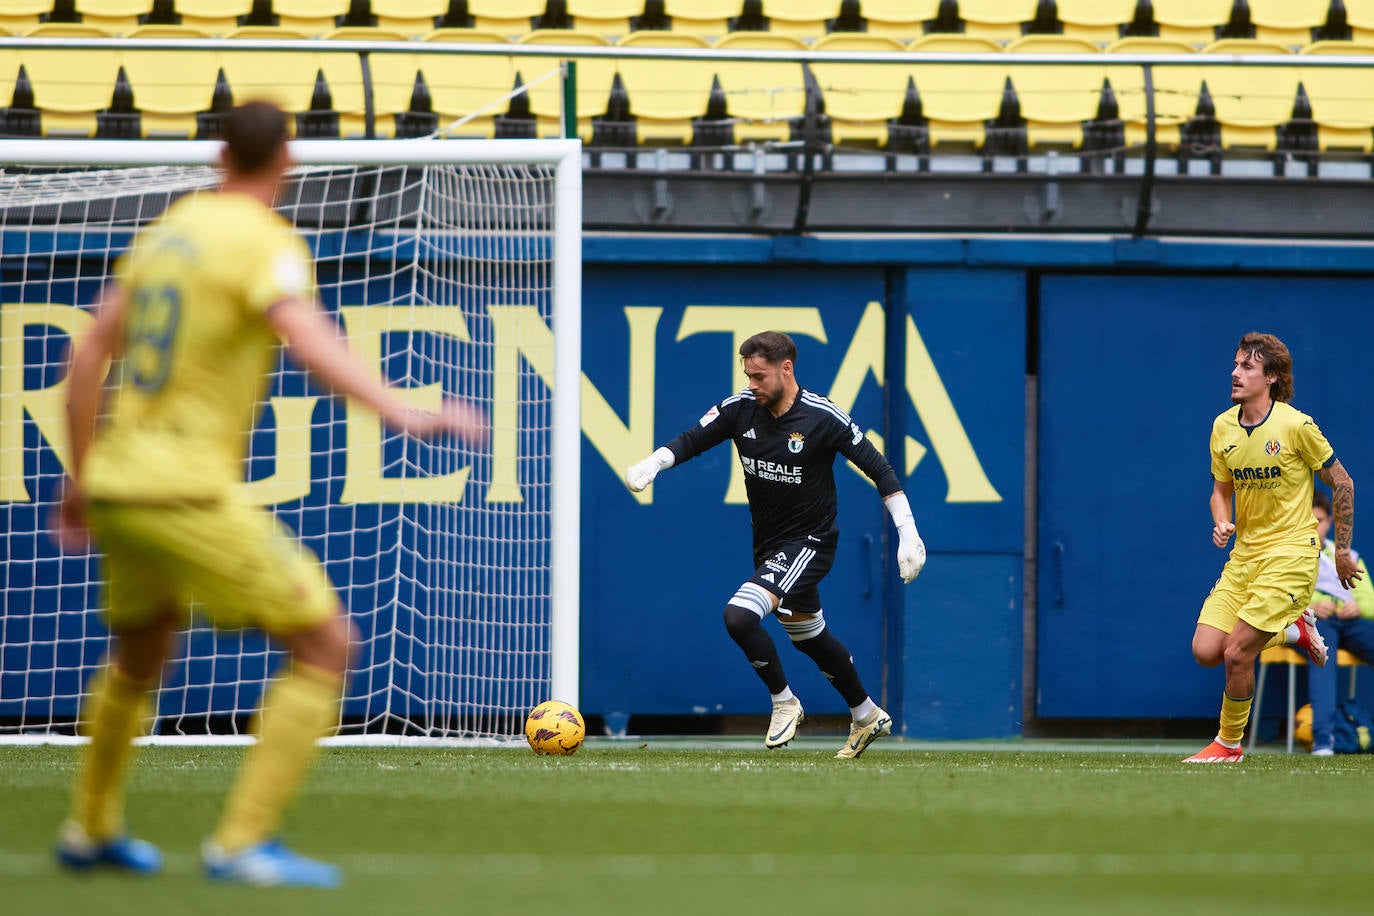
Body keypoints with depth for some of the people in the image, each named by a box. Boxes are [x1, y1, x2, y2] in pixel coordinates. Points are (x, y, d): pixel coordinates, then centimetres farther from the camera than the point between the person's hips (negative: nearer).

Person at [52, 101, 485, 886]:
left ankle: (91, 829, 45)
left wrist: (80, 481, 25)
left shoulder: (169, 229, 13)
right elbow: (310, 342, -29)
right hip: (187, 492, -8)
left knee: (140, 658, 30)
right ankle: (243, 842, -9)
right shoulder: (268, 244, -10)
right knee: (327, 646, -4)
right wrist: (406, 415, -38)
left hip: (117, 483, 8)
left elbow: (88, 358, 17)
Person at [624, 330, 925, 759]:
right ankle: (867, 716, 39)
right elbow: (692, 440, -2)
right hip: (768, 543, 7)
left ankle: (784, 703, -4)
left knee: (739, 615, -24)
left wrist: (907, 532, -15)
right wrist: (653, 462, -23)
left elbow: (878, 467, -13)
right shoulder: (740, 408, -6)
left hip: (809, 542, -7)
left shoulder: (822, 418, -19)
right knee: (811, 638, 20)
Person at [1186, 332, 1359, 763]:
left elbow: (1342, 484, -4)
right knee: (1206, 651, -5)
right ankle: (1292, 630, 21)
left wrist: (1342, 550, -1)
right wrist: (1221, 523, -6)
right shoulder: (1223, 427, 3)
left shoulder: (1295, 426, -14)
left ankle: (1229, 744, 10)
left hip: (1289, 554, -6)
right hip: (1243, 556, 6)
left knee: (1237, 654, -13)